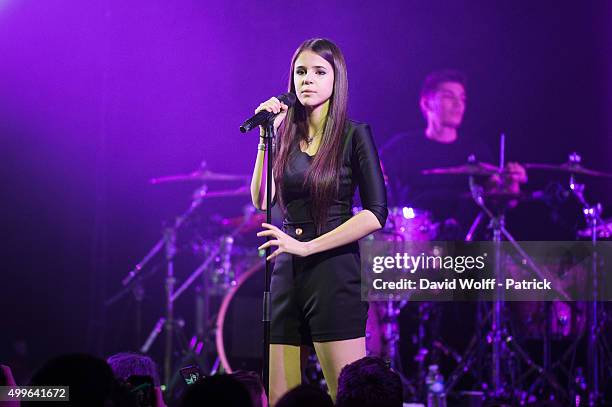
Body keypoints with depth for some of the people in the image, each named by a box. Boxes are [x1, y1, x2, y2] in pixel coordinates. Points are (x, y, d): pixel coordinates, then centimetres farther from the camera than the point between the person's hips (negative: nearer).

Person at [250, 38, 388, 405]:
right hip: (287, 274, 5)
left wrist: (307, 246, -14)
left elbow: (376, 214, -10)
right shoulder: (287, 135, 12)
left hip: (334, 269, -5)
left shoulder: (354, 134, -3)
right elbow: (262, 200, 2)